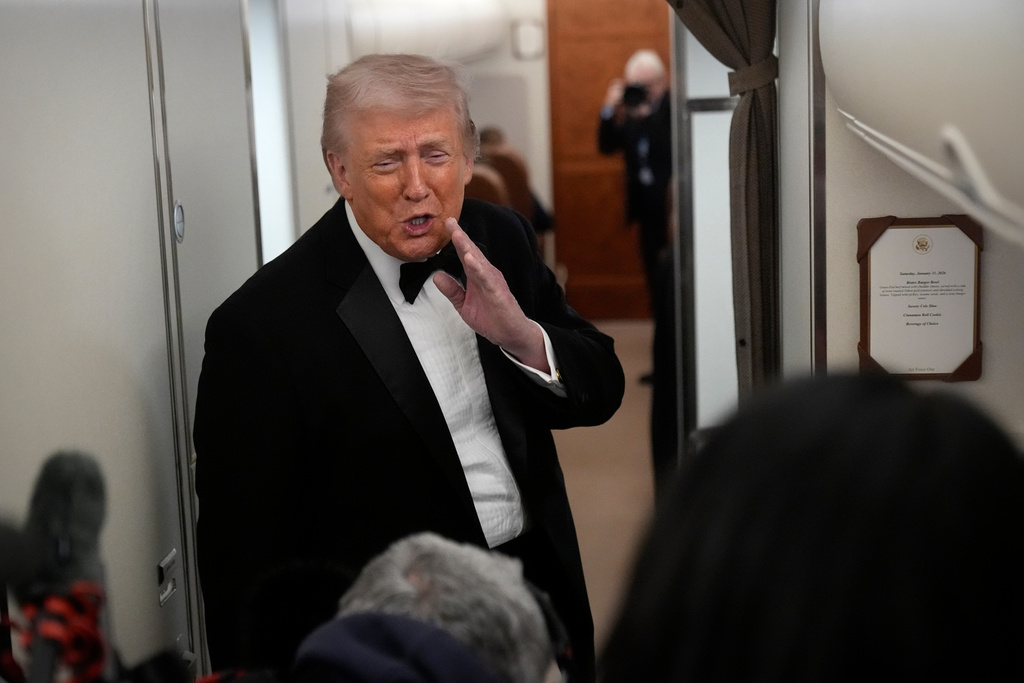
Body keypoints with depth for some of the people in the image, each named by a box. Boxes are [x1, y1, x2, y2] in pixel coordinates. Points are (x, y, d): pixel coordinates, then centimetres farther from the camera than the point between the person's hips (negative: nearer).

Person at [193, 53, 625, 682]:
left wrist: (520, 336, -21)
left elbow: (601, 393, -2)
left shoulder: (501, 239, -3)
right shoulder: (263, 324, -22)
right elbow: (244, 558, -17)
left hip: (545, 587, 6)